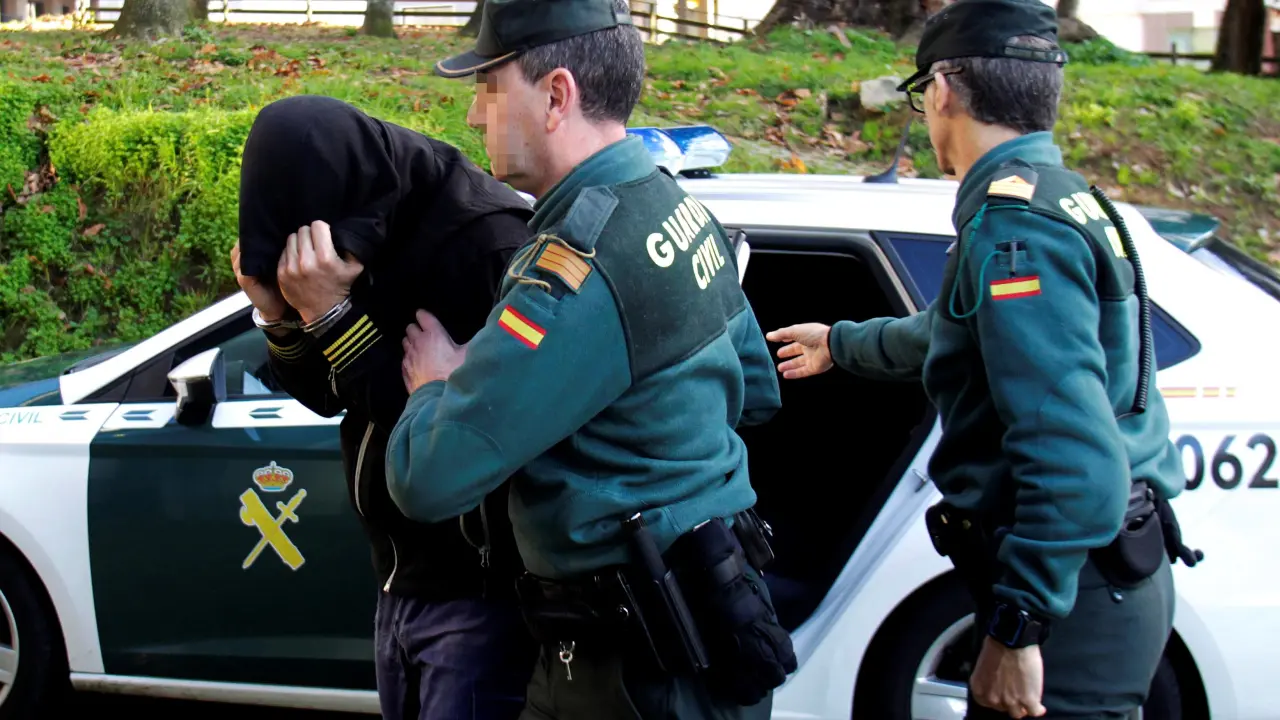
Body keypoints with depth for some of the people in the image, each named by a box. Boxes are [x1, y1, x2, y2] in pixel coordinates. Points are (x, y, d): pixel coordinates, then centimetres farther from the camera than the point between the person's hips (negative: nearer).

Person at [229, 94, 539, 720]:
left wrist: (332, 314, -25)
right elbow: (327, 397, 12)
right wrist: (279, 316, -7)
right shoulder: (378, 240, 3)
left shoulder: (493, 242, -22)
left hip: (479, 596, -8)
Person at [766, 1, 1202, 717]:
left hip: (1072, 598, -10)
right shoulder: (1065, 200, 14)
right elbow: (957, 335, 36)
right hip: (1104, 579, 10)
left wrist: (1015, 626, -26)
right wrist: (842, 344, 50)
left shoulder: (1014, 228, -20)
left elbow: (1076, 464, -30)